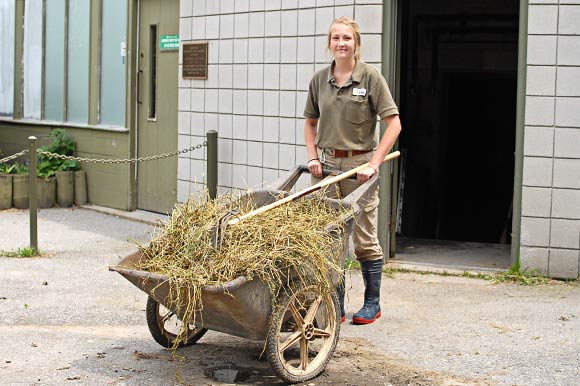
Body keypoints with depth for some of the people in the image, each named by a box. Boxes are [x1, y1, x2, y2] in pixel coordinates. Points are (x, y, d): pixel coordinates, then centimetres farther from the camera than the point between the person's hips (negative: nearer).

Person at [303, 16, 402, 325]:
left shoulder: (370, 77, -7)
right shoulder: (319, 80, 6)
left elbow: (393, 123, -8)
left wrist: (374, 163, -14)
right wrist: (313, 157, 4)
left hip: (358, 164, -4)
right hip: (327, 164, 4)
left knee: (364, 238, 3)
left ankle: (372, 303, 17)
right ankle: (336, 307, 15)